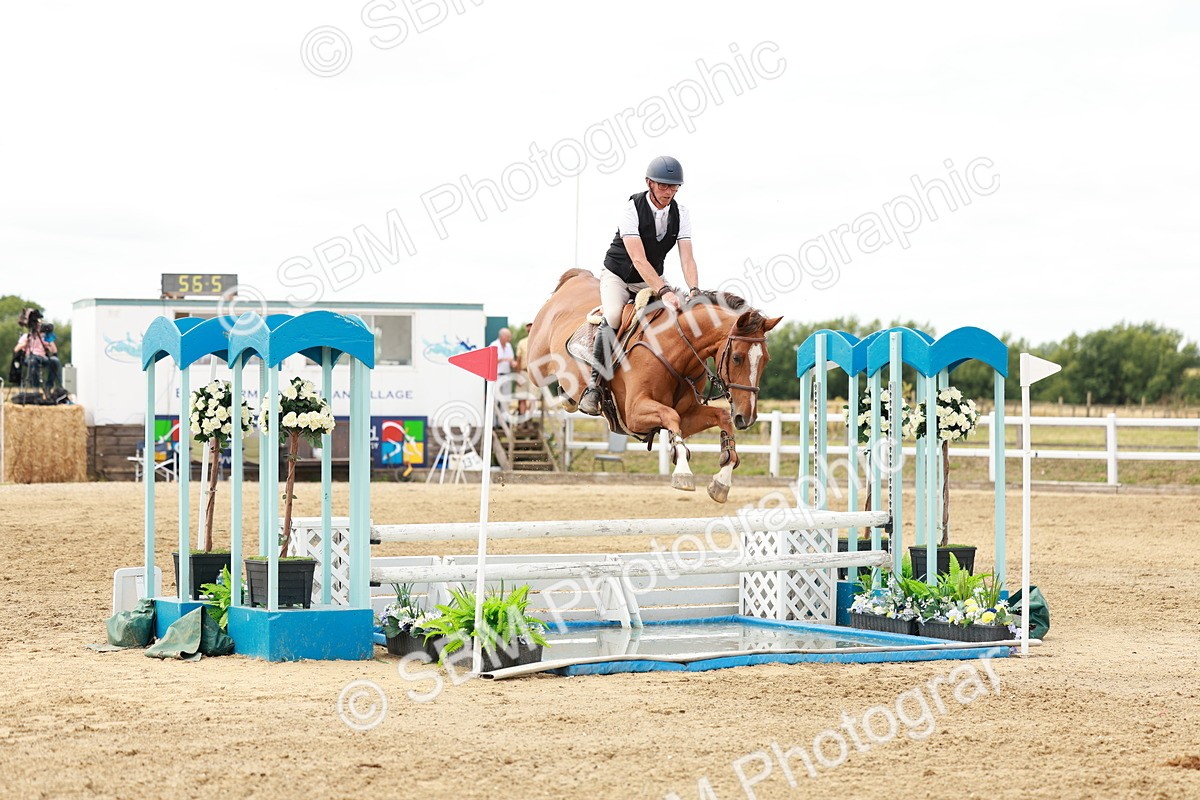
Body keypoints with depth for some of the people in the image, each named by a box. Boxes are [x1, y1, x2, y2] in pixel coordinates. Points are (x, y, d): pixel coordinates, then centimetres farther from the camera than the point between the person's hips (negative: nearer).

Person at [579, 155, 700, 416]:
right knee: (613, 316, -34)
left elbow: (687, 258, -15)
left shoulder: (680, 214, -7)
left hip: (651, 281, 5)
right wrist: (664, 291, -45)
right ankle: (594, 384, -27)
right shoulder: (632, 209, -23)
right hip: (617, 276, -5)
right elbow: (638, 259, -33)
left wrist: (694, 291, -34)